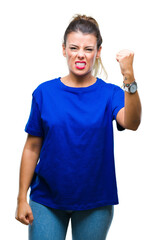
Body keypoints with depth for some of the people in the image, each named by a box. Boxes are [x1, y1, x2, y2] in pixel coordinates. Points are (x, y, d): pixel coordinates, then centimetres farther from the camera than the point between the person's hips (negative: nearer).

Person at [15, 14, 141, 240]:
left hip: (95, 202, 0)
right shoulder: (44, 92, -3)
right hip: (46, 199, 0)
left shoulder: (109, 94, -5)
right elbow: (32, 148, -1)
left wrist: (129, 77, -39)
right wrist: (22, 198, -2)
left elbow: (131, 123, -26)